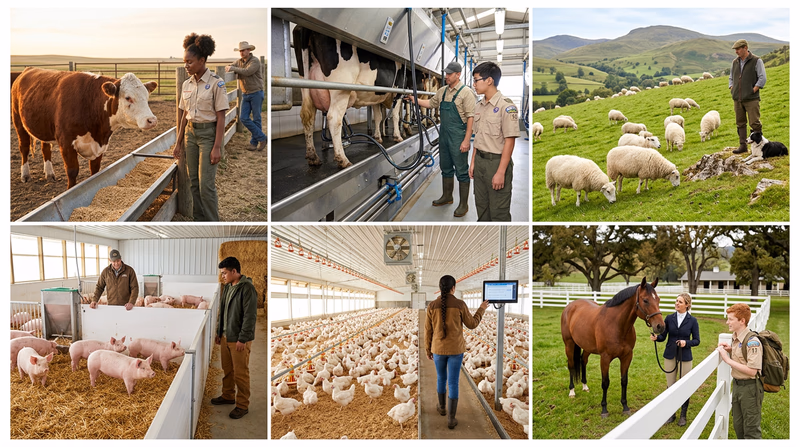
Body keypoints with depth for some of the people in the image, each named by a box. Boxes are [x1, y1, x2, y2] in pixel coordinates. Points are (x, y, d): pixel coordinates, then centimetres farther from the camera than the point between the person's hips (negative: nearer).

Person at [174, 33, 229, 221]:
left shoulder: (216, 83, -12)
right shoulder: (187, 84, 7)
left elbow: (221, 117, -13)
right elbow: (184, 115, 12)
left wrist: (217, 147, -18)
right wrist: (179, 142, 10)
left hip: (209, 134, -6)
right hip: (191, 133, 6)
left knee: (206, 183, -9)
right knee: (194, 182, 8)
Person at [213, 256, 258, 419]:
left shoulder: (247, 288, -19)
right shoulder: (227, 287, 9)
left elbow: (250, 316, -21)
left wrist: (242, 339, -21)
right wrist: (219, 332, 18)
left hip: (239, 339, -8)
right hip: (225, 337, 8)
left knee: (241, 373, 0)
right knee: (227, 369, 19)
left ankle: (242, 405, 9)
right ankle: (228, 396, 36)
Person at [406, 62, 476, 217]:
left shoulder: (466, 92, -12)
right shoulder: (443, 91, 10)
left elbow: (471, 117, -16)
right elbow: (431, 103, 26)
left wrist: (466, 140, -20)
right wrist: (415, 100, 10)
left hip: (458, 137, -8)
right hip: (444, 135, 8)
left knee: (461, 171, -1)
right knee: (446, 167, 18)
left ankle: (463, 204, 6)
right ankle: (447, 197, 33)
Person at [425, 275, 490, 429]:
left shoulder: (432, 306, -9)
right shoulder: (460, 304, -13)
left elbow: (428, 331, -2)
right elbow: (471, 324, -2)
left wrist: (428, 351, 12)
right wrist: (481, 309, 14)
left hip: (439, 348, 2)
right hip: (455, 349, -1)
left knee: (441, 377, 26)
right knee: (453, 383, 6)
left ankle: (442, 407, 44)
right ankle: (451, 419, 7)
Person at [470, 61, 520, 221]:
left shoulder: (506, 106, -15)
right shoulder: (479, 106, 10)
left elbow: (509, 142, -16)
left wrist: (500, 172, -19)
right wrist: (473, 162, 14)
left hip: (497, 162, -8)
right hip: (480, 161, 8)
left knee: (499, 211, -2)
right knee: (482, 207, 16)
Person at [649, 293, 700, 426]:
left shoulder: (692, 321, -5)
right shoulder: (669, 318, 0)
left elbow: (696, 340, -3)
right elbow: (663, 336, 2)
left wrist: (686, 342, -22)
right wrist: (656, 337, -19)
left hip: (685, 357, -2)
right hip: (670, 356, 2)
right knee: (670, 386, 10)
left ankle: (683, 415, 19)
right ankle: (671, 413, 23)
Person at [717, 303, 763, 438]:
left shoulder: (752, 342, -22)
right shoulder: (735, 338, 5)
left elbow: (752, 370, -26)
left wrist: (728, 359, -22)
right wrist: (730, 350, 1)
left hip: (750, 388, -9)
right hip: (737, 385, 9)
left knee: (751, 430, 2)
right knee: (738, 426, 18)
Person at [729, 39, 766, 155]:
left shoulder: (756, 61, -2)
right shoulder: (735, 62, 14)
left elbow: (762, 78, -5)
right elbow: (731, 78, 25)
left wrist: (753, 90, -12)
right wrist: (732, 89, 9)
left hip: (751, 99, -5)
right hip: (737, 99, 5)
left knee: (755, 123, -7)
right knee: (740, 123, 7)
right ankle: (743, 145, 12)